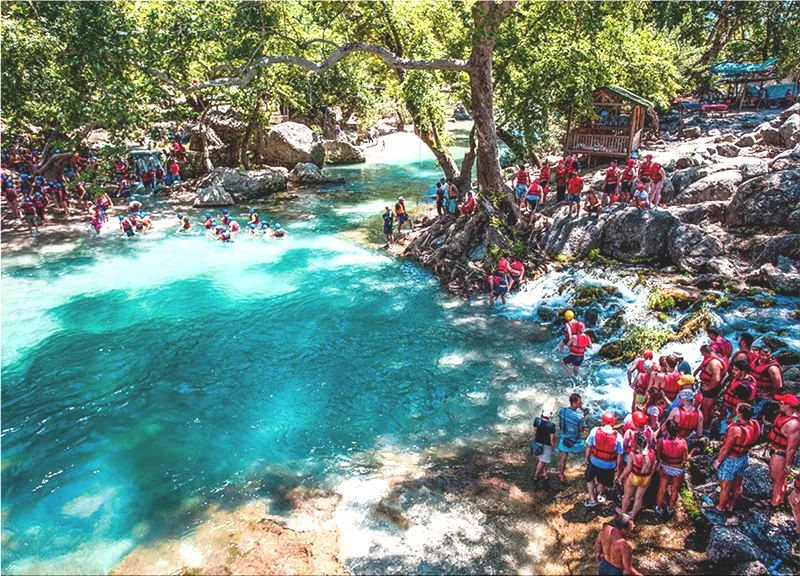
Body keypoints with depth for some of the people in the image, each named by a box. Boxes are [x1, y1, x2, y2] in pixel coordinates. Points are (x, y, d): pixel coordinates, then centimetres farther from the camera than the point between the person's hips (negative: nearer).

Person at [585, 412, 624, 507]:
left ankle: (592, 499, 28)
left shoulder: (595, 431, -19)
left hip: (594, 461, 0)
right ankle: (597, 497, 46)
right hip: (609, 465, 0)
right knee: (602, 482, 27)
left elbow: (588, 446, -9)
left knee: (589, 478, 28)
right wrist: (618, 465, 7)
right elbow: (620, 454, -10)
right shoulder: (618, 436, -20)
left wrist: (587, 458, 8)